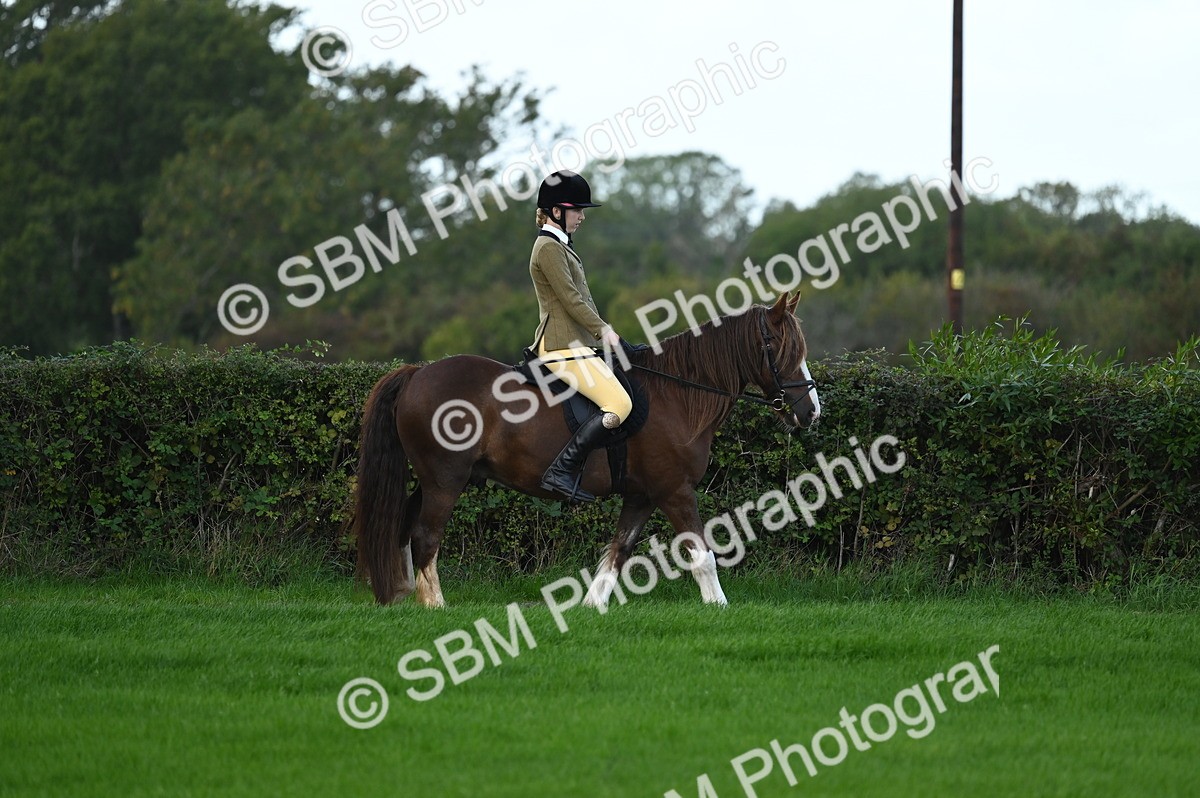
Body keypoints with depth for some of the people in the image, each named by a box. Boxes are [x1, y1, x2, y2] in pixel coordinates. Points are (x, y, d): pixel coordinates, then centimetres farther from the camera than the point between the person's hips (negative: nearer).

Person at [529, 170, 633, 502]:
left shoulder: (560, 246, 20)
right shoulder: (549, 248, -12)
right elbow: (571, 299, -17)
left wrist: (603, 329, 14)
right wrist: (603, 330, -13)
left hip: (576, 343, 11)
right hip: (564, 347, -11)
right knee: (619, 405, -20)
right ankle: (561, 471, -22)